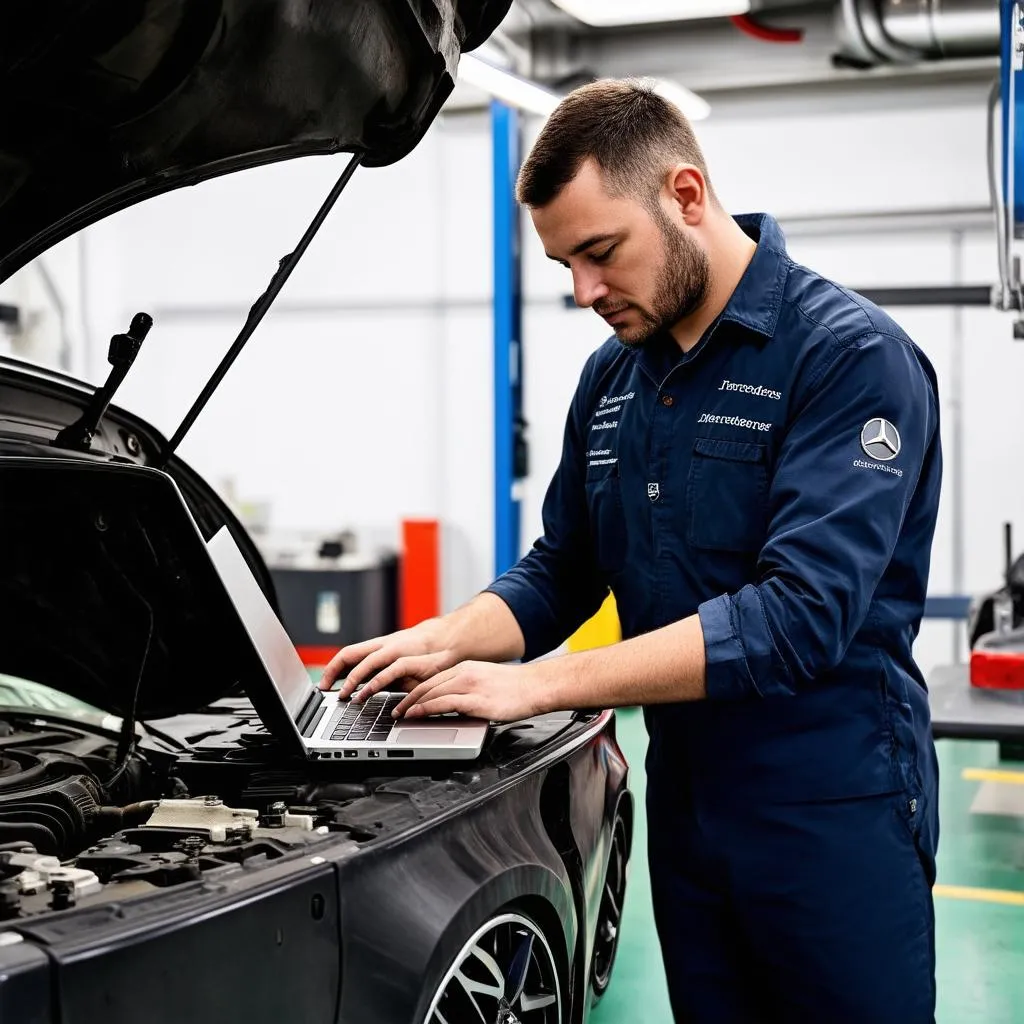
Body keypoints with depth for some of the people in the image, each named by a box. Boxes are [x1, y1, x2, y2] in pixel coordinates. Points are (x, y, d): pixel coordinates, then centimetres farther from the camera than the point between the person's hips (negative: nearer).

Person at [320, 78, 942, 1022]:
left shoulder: (852, 357, -16)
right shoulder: (612, 377, 8)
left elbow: (801, 614, -26)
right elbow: (561, 572, 14)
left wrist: (539, 683, -26)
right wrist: (448, 641, -8)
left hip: (832, 812, -6)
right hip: (684, 803, 7)